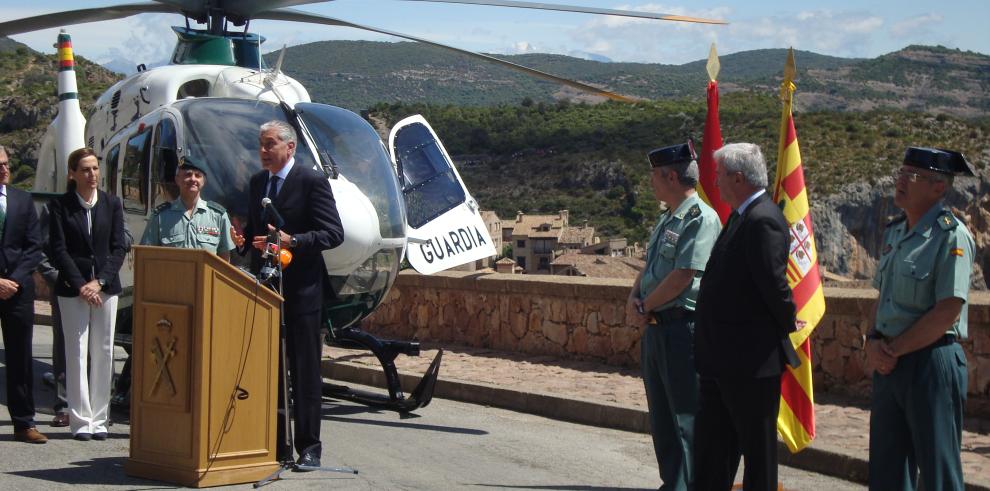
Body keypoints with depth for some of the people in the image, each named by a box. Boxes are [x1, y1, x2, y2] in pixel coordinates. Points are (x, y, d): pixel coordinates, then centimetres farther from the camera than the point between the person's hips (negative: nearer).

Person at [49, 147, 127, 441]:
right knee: (77, 352, -2)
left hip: (106, 287, 2)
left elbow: (119, 248, 3)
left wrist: (100, 281, -9)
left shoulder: (112, 204, 7)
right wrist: (81, 285, -11)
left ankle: (99, 419, 9)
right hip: (72, 289, -2)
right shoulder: (60, 206, 1)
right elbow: (59, 250, -3)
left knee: (103, 353, 3)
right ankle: (80, 420, 2)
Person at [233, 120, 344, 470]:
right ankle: (273, 445, 19)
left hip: (300, 290, -7)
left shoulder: (312, 182, -8)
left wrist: (291, 241, -23)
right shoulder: (257, 182, 13)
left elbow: (333, 233, -12)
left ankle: (309, 448, 6)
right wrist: (244, 238, 0)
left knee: (305, 371, -1)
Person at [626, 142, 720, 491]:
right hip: (655, 328, 10)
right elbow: (649, 268, 18)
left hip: (682, 328, -10)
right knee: (662, 416, 16)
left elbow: (682, 277, -20)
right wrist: (634, 298, -2)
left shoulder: (700, 218, -14)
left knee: (686, 418, -5)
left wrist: (645, 306, -9)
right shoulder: (667, 219, 16)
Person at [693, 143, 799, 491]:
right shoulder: (741, 217, 12)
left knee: (757, 446, 4)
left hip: (751, 358, -10)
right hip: (723, 358, 10)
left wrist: (787, 324, -7)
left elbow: (775, 285, -21)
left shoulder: (762, 221, -20)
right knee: (709, 440, 15)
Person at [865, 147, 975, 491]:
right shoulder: (895, 232, 11)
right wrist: (874, 341, -1)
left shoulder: (951, 236, -13)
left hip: (931, 362, -8)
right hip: (890, 362, 8)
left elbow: (948, 312, -19)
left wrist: (894, 350, -13)